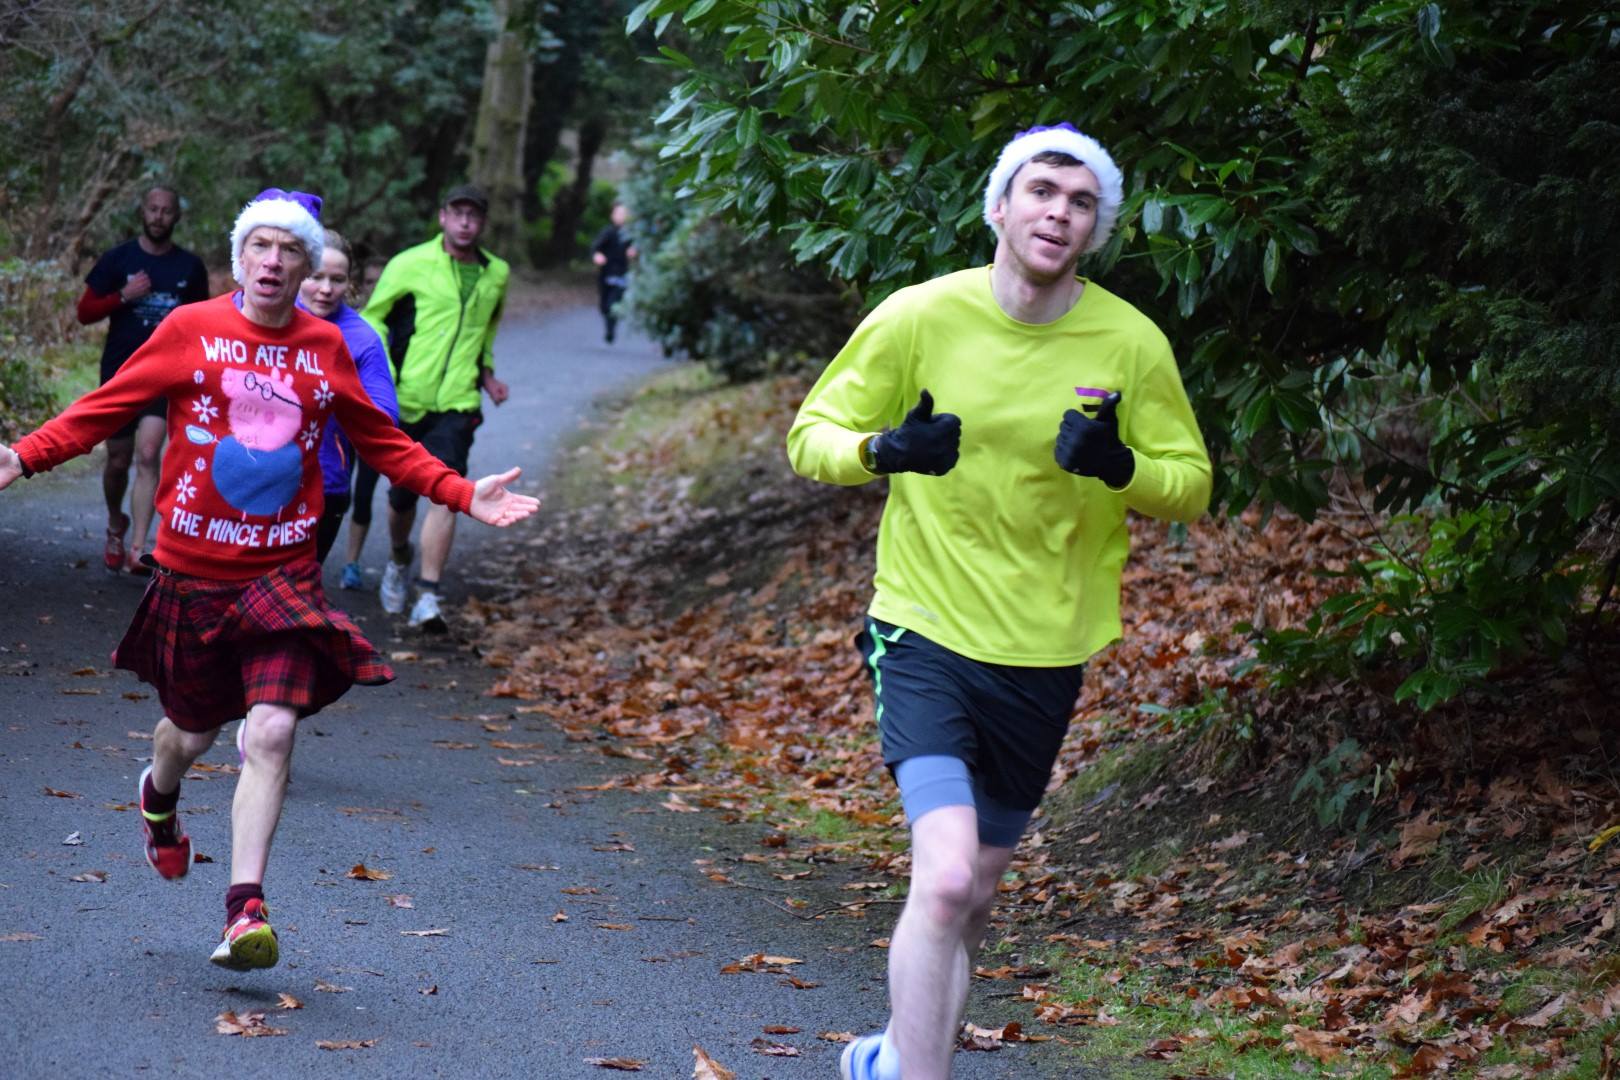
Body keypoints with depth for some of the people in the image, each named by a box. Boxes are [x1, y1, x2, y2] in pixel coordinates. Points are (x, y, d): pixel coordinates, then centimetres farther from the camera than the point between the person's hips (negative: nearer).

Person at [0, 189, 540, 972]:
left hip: (282, 577, 1)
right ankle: (159, 799, 53)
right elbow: (106, 407, 0)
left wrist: (465, 496, 4)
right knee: (193, 728, 15)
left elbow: (384, 444, 14)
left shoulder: (326, 348, 3)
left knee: (271, 733, -15)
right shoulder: (191, 329, -3)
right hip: (191, 573, -1)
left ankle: (245, 911, -10)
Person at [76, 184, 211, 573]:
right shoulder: (117, 259, 1)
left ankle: (137, 548, -21)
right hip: (119, 373, 1)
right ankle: (115, 524, 38)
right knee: (118, 461, 9)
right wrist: (123, 296, -16)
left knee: (147, 455, -17)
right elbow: (85, 312, 1)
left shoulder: (190, 267, 4)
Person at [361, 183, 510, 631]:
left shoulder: (496, 274, 9)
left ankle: (427, 598, -16)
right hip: (405, 401, -1)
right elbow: (371, 318, 3)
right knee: (402, 496, 9)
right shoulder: (411, 265, -3)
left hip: (457, 405, 1)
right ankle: (399, 561, 41)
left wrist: (485, 371, 15)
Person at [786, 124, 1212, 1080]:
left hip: (1046, 652, 3)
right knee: (945, 876, -23)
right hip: (925, 633, -3)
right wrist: (884, 450, -23)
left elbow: (1192, 486, 2)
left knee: (976, 895, 17)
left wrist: (1119, 468, -20)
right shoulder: (921, 317, -10)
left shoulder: (1131, 344, -6)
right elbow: (813, 436, -1)